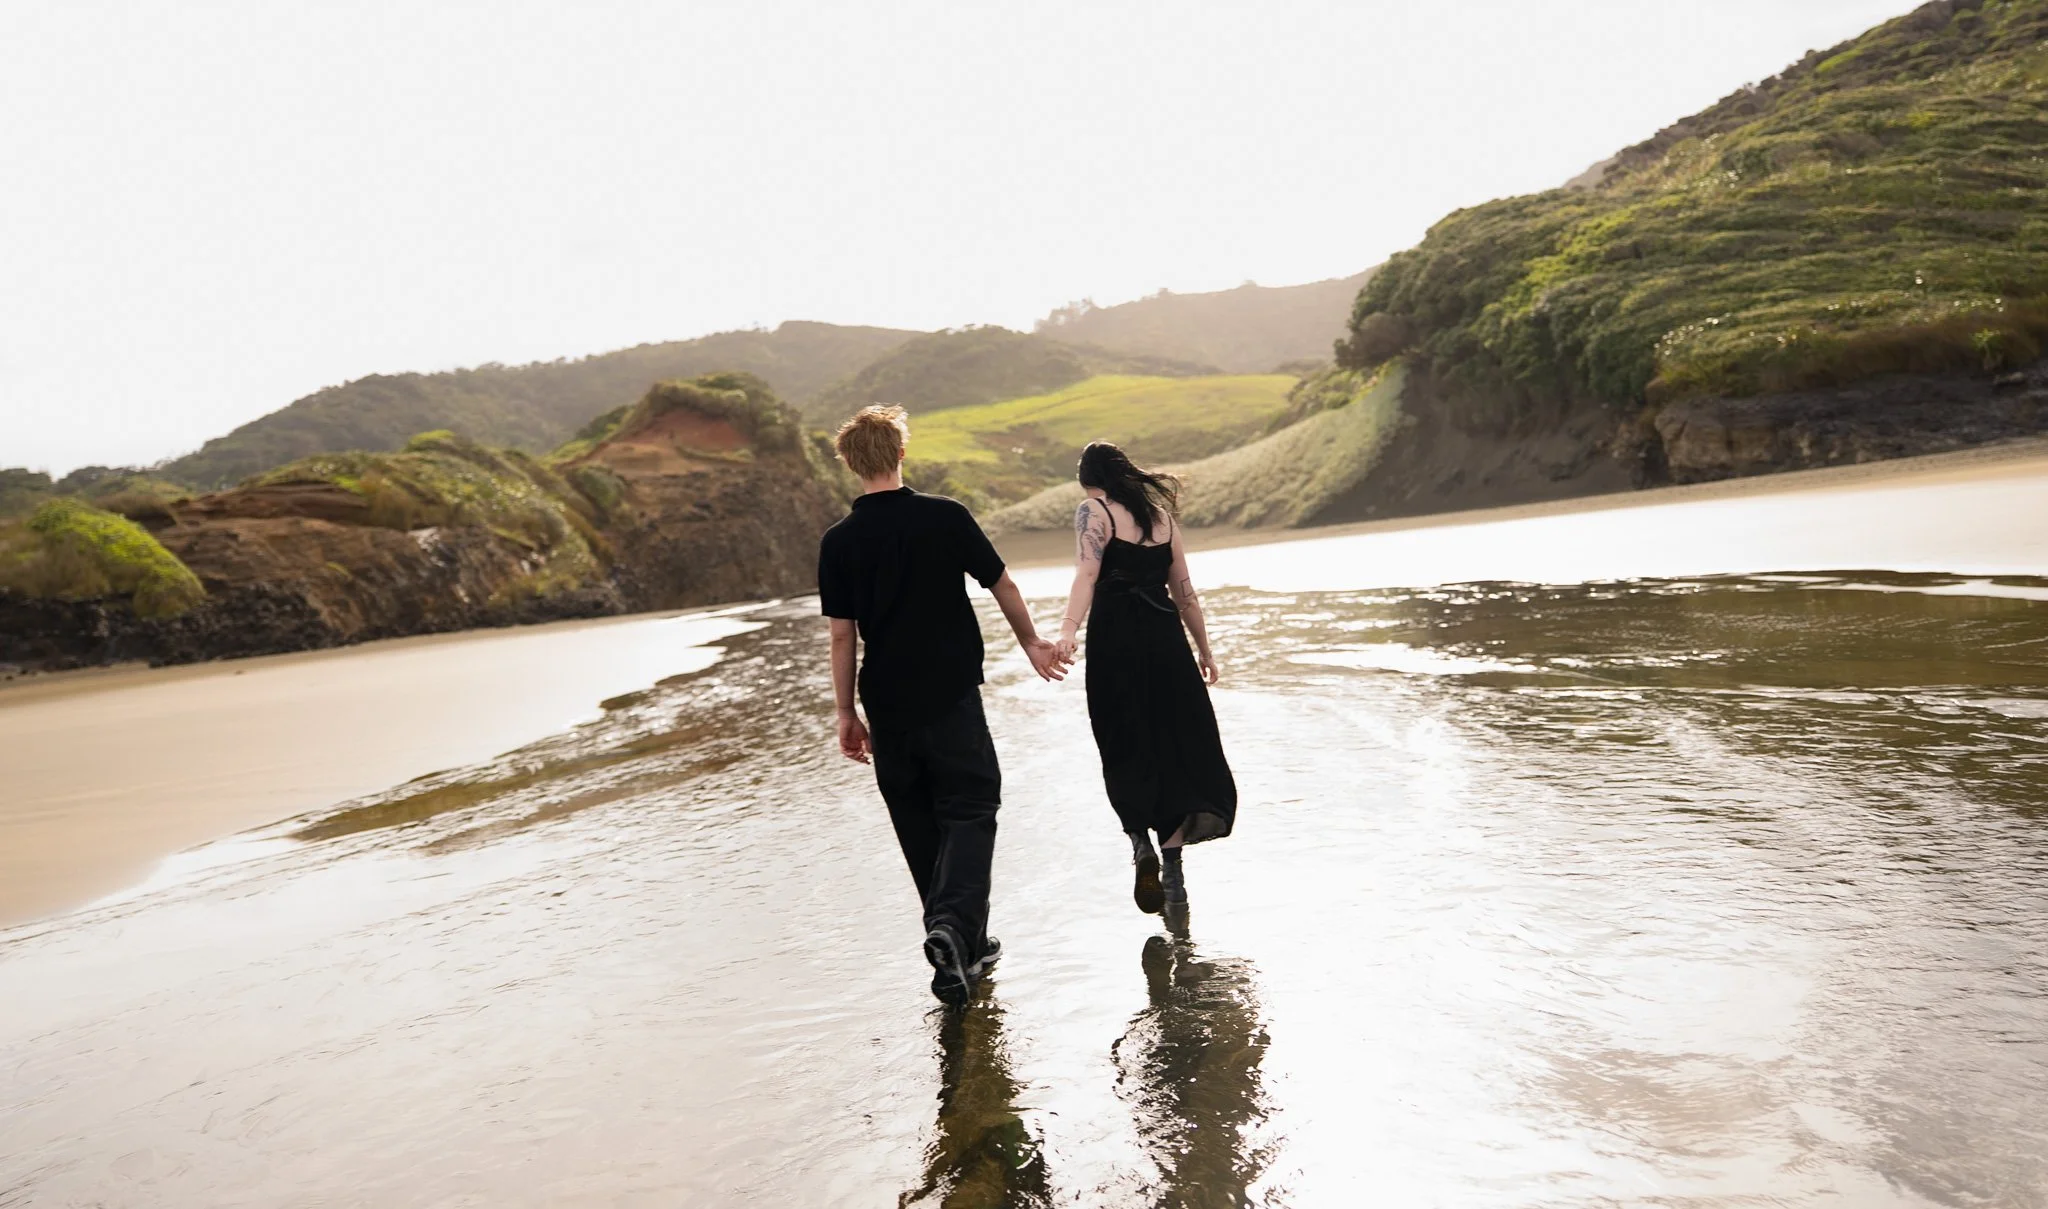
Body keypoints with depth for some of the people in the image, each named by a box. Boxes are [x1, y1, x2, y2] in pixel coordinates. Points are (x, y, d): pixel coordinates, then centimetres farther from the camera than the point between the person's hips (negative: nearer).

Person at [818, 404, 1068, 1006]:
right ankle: (953, 923, -16)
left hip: (887, 708, 2)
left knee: (919, 827, 14)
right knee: (969, 810, 6)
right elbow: (1003, 585, 2)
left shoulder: (839, 541, -3)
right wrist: (1033, 645, 17)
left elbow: (842, 635, -1)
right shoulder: (946, 516, -6)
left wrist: (846, 714, 7)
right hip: (952, 697, -2)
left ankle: (964, 947, 23)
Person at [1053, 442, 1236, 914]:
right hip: (1164, 636, 4)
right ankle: (1173, 873, 11)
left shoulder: (1093, 511, 0)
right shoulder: (1160, 512, 15)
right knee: (1175, 746, 9)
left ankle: (1141, 842, -13)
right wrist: (1203, 647, 21)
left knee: (1127, 749, 7)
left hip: (1116, 640, -4)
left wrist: (1068, 631, -29)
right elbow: (1184, 589, 15)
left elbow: (1087, 574, -17)